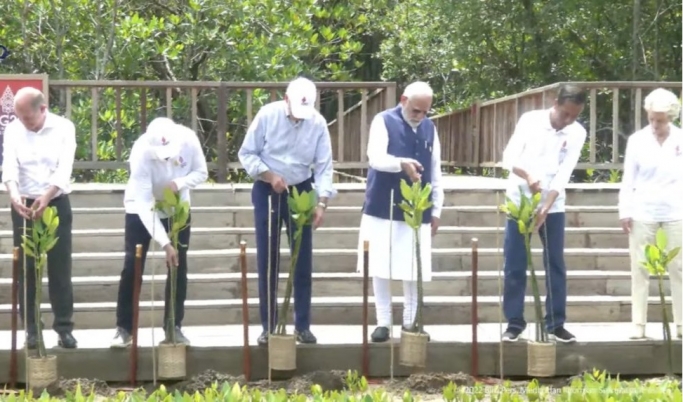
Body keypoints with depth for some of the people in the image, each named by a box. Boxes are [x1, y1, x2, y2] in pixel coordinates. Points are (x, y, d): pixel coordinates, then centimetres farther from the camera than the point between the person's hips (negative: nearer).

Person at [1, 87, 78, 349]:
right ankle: (31, 329, 10)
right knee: (26, 269, 4)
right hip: (23, 205, 2)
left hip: (56, 204, -2)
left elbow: (64, 169, -17)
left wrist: (46, 198, -32)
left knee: (60, 268, 1)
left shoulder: (64, 128, -8)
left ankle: (64, 328, 7)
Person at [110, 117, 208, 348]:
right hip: (141, 210, -3)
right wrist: (164, 243, -42)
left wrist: (180, 183, -33)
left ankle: (173, 327, 11)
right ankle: (124, 328, 3)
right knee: (132, 267, -5)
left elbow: (201, 173, -10)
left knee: (178, 267, 2)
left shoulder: (188, 139, -27)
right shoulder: (141, 151, -36)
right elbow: (144, 204, -36)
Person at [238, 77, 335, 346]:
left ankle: (302, 325, 11)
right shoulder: (267, 115, -13)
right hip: (267, 192, -1)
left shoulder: (318, 123, -10)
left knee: (303, 260, 2)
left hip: (300, 191, 1)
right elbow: (247, 154, -8)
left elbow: (324, 166, -9)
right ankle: (268, 326, 9)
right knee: (267, 260, 1)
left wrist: (322, 202, -19)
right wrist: (269, 175, -21)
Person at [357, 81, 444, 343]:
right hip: (383, 210, -3)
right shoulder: (383, 121, -5)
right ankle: (383, 322, 9)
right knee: (381, 268, 0)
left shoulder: (430, 128, 10)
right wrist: (402, 163, -39)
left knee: (415, 270, 4)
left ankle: (410, 322, 14)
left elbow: (435, 172, 14)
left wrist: (436, 210, 11)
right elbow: (375, 158, -20)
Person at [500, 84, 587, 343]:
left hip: (553, 205, 1)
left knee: (556, 264, 3)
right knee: (514, 265, 0)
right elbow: (509, 158, -11)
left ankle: (556, 324, 10)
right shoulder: (530, 120, -9)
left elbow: (564, 174, -11)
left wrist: (545, 208, -20)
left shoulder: (577, 133, -5)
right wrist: (528, 177, -31)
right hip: (519, 201, -1)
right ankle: (514, 322, 8)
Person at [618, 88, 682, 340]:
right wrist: (625, 211, -3)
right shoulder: (637, 140, 1)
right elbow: (628, 179, 3)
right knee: (640, 270, 2)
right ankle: (639, 326, 7)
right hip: (643, 213, 0)